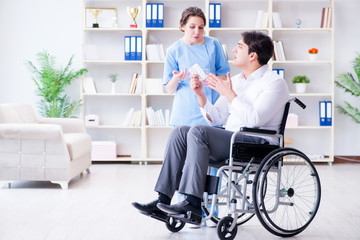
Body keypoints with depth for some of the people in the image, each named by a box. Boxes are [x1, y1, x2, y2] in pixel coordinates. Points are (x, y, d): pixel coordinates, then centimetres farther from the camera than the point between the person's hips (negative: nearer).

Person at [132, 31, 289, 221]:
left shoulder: (274, 82, -5)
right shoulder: (236, 80, 19)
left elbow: (255, 119, -20)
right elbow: (215, 118, 17)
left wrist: (229, 93, -14)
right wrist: (201, 95, 2)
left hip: (258, 145, -8)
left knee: (198, 132, -27)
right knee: (180, 132, -10)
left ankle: (192, 202, -29)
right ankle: (163, 199, -15)